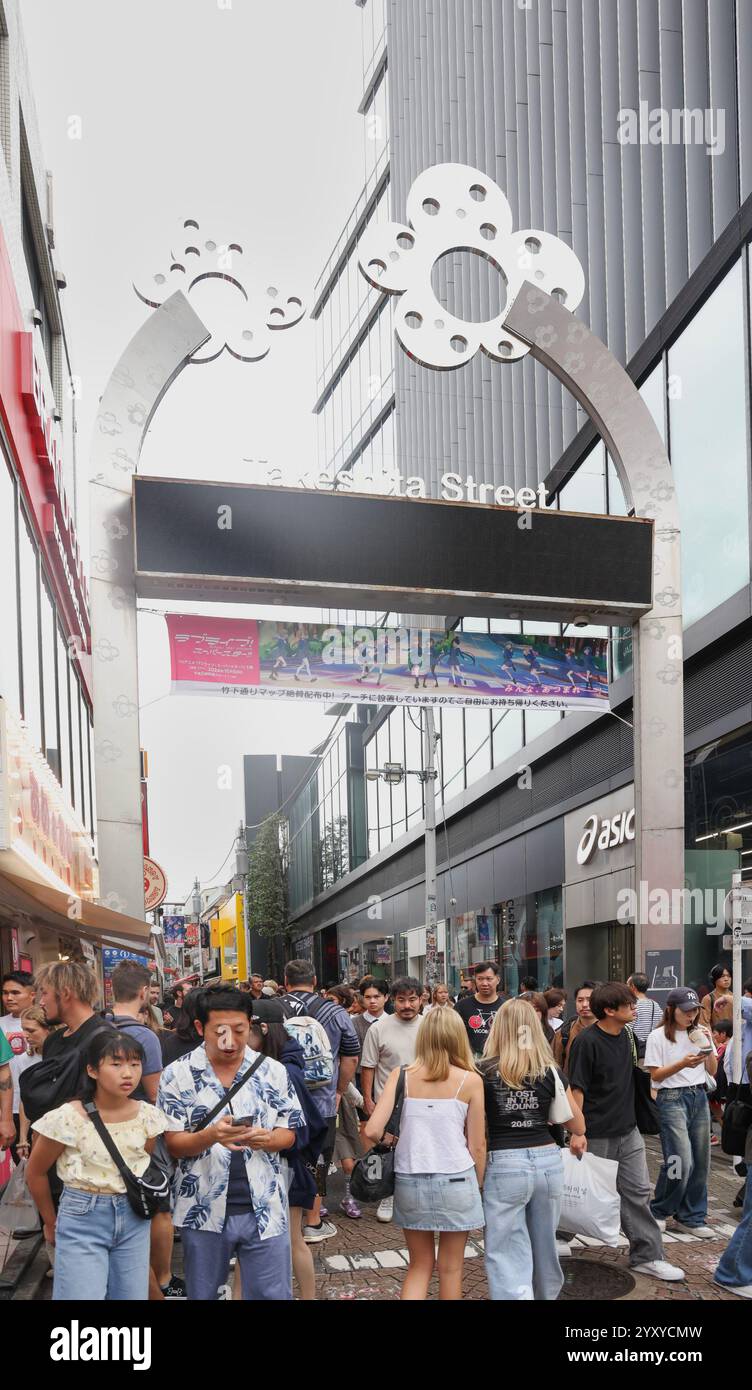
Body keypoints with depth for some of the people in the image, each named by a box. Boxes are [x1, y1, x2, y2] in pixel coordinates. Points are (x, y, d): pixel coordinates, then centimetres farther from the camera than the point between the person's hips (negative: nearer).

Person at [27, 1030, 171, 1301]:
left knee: (134, 1296, 9)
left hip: (133, 1218, 4)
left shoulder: (148, 1116, -6)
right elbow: (35, 1173, -2)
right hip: (82, 1220, -4)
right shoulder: (68, 1117, -17)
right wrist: (51, 1222, 8)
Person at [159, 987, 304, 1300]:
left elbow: (288, 1134, 6)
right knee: (202, 1294, 15)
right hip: (205, 1210, -1)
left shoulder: (273, 1071, 1)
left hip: (264, 1209, 1)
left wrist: (268, 1139, -17)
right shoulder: (177, 1074, -5)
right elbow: (174, 1145, -6)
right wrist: (211, 1136, -26)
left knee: (273, 1295, 7)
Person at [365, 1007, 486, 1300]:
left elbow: (372, 1131, -8)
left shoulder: (400, 1075, -1)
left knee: (420, 1266, 18)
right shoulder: (470, 1081, -4)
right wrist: (478, 1187, 14)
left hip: (410, 1180, 2)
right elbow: (477, 1146, 0)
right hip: (455, 1180, -2)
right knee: (450, 1268, 14)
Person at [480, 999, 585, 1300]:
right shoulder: (551, 1072, 1)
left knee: (507, 1253, 1)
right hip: (547, 1161, 4)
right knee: (544, 1245, 21)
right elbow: (578, 1126, 7)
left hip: (504, 1165, -3)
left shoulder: (484, 1071, -5)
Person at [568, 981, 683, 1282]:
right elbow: (576, 1088, -18)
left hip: (627, 1131, 7)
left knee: (637, 1193, 7)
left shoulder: (624, 1036, 5)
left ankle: (646, 1256, 15)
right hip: (596, 1135, -7)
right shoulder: (585, 1041, -17)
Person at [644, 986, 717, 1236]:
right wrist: (683, 1063, -18)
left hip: (699, 1097, 5)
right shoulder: (658, 1037, -5)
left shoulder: (700, 1033, 10)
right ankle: (658, 1211, 9)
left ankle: (692, 1218, 17)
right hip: (672, 1098, -5)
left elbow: (713, 1071, 11)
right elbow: (655, 1075, -6)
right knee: (681, 1162, -11)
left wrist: (708, 1047, -6)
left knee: (700, 1161, 5)